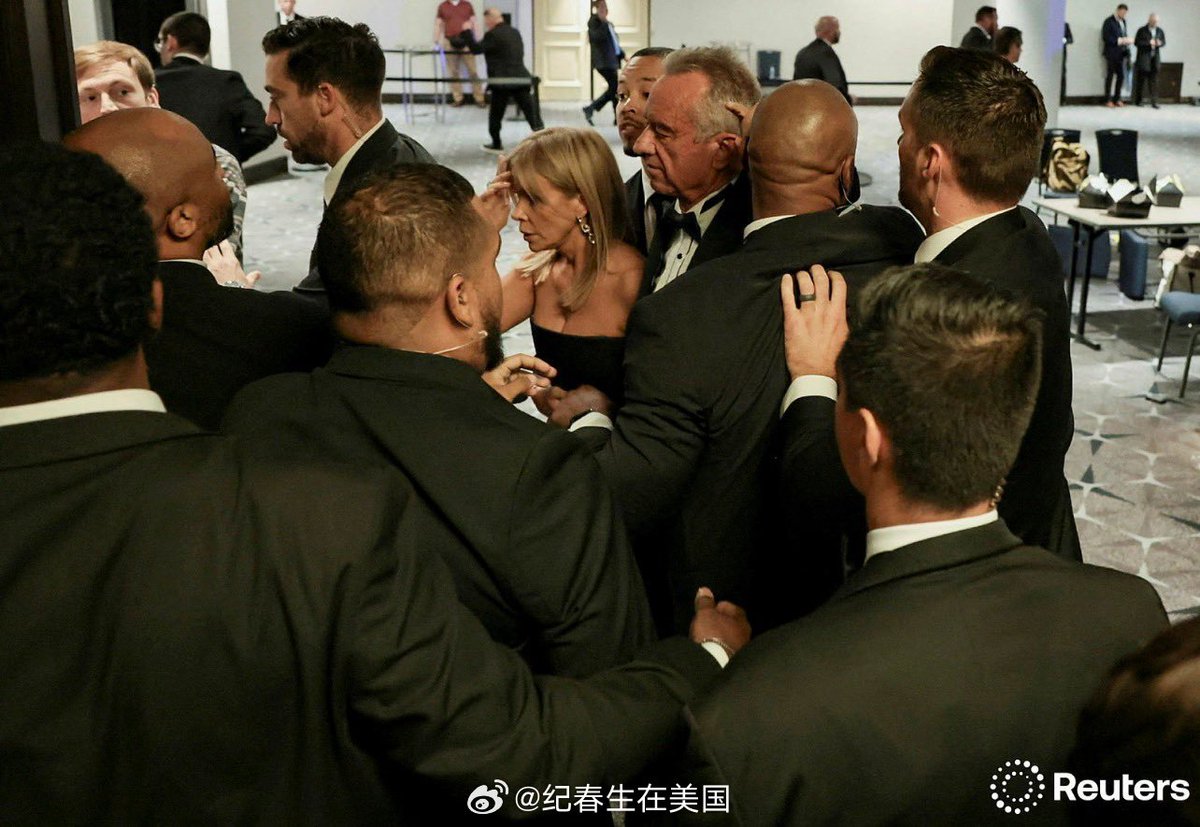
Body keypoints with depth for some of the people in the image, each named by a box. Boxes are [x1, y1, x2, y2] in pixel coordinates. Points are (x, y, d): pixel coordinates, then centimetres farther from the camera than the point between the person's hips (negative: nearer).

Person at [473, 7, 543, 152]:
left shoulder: (492, 35, -10)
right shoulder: (515, 32, 14)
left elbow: (476, 49, -7)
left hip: (502, 82, -6)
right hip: (521, 78, 6)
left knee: (495, 115, 10)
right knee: (531, 112, 3)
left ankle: (496, 144, 19)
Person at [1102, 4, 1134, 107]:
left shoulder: (1123, 21, 14)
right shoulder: (1109, 21, -8)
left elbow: (1124, 36, 21)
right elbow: (1105, 38, -14)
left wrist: (1127, 40, 0)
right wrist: (1120, 40, -17)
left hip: (1121, 53, 6)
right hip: (1112, 53, -6)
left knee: (1121, 76, 5)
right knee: (1110, 75, -2)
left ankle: (1117, 98, 13)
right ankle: (1108, 100, 4)